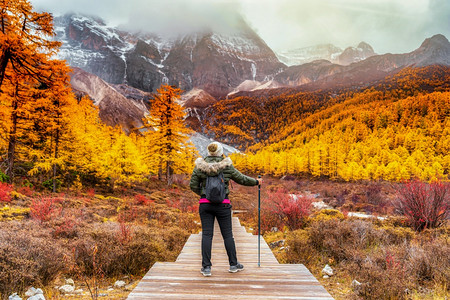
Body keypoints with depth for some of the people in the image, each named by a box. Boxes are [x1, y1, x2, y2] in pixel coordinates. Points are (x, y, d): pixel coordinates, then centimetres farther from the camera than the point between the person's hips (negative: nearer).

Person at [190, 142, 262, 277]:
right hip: (222, 204, -1)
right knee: (227, 234, 9)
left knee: (206, 234, 5)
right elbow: (241, 179, 6)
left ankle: (206, 267, 6)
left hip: (205, 204, 1)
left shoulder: (200, 166, 0)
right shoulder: (227, 166, -4)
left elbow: (193, 185, 1)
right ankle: (233, 264, 21)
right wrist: (256, 182, 22)